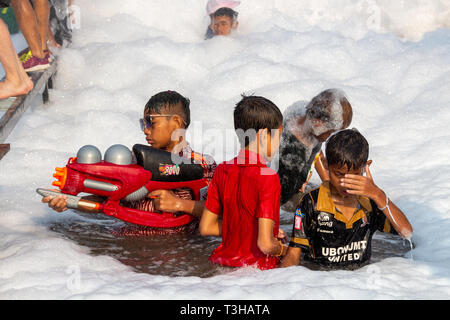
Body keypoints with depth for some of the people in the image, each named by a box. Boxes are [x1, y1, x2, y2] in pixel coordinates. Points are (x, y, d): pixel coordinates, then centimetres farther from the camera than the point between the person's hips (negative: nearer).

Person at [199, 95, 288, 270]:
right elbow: (265, 244, -20)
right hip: (256, 267, -7)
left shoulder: (222, 170, 3)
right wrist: (284, 250, 1)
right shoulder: (268, 177, -16)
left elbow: (205, 227, 10)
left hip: (224, 261, 7)